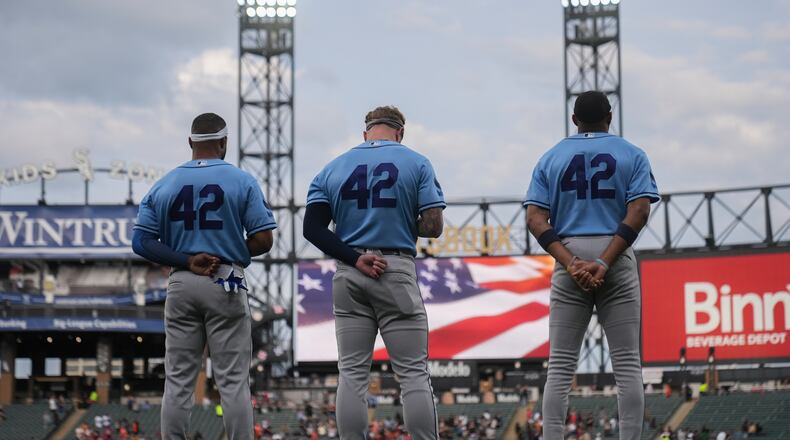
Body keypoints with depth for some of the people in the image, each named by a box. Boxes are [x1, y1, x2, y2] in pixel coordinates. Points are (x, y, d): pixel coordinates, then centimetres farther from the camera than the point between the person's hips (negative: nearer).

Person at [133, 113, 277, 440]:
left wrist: (186, 261, -5)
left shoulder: (164, 185, 5)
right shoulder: (241, 182, -3)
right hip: (227, 284, -3)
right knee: (233, 380, -1)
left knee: (178, 381, 6)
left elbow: (141, 242, -1)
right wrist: (230, 253, 9)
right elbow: (263, 240, -8)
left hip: (181, 286, 3)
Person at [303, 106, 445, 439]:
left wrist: (355, 258, -8)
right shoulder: (416, 163, 1)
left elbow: (313, 227, -2)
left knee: (352, 373, 6)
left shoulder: (333, 168, 9)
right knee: (413, 372, 0)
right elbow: (433, 226, -6)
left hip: (348, 276, 3)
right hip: (397, 273, -3)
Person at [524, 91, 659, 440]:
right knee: (627, 363, 1)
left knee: (560, 365, 2)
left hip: (569, 259, 1)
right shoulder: (632, 155, 8)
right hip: (618, 261, -1)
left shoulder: (551, 158, 11)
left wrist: (570, 263, -10)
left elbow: (535, 219, -1)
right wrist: (604, 263, -13)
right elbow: (639, 211, -7)